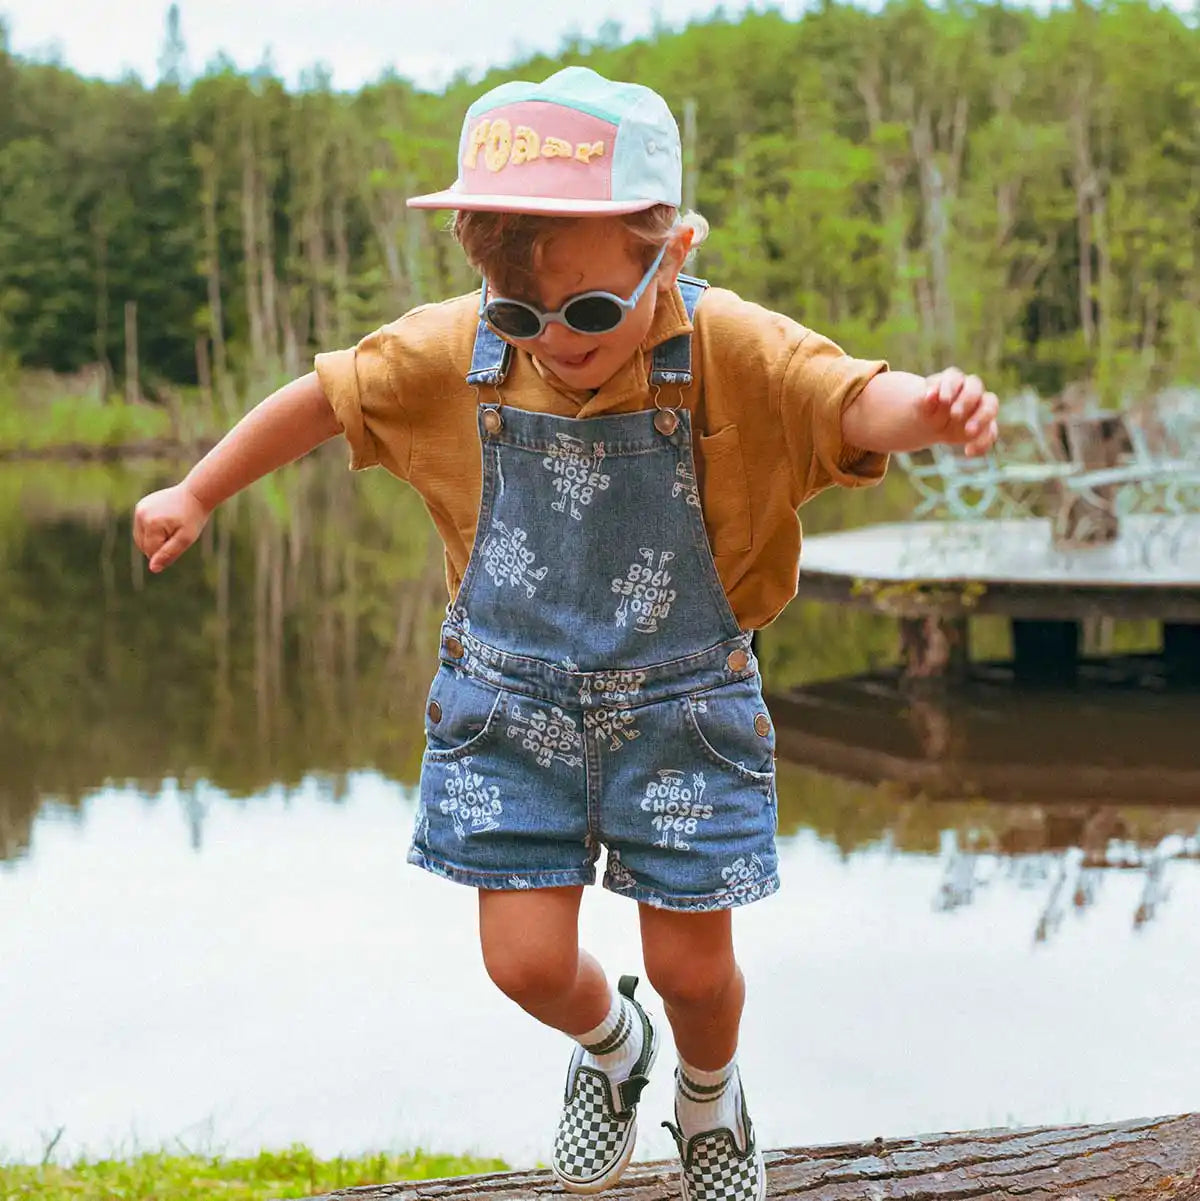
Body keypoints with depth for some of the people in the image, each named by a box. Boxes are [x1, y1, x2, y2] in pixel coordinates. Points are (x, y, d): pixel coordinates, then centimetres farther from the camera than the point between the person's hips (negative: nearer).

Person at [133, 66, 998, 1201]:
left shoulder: (730, 349, -19)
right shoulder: (454, 350, -12)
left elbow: (855, 401, -33)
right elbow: (321, 395, 3)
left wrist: (926, 406, -57)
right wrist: (195, 495, 12)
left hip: (680, 703, -1)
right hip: (511, 702, 2)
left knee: (691, 965, 5)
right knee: (526, 959, 0)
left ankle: (709, 1096, 42)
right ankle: (610, 1044, 38)